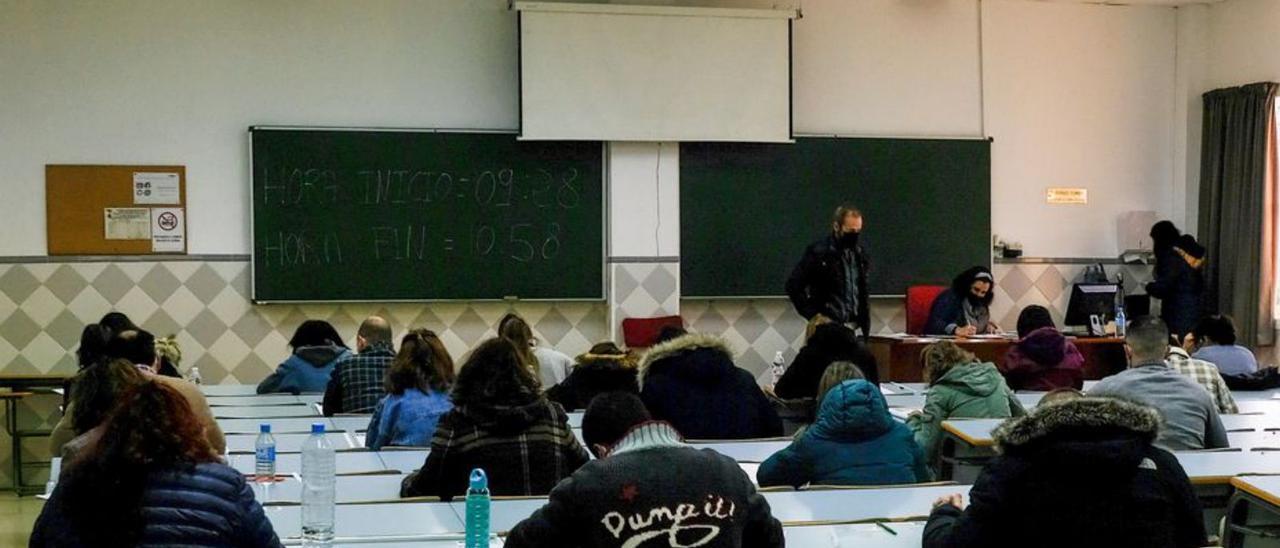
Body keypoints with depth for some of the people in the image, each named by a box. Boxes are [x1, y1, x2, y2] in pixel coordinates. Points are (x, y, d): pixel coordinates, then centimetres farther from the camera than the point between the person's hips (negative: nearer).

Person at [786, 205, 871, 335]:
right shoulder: (818, 253, -9)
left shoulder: (861, 255, 8)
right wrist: (813, 314, -11)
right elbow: (793, 286, -8)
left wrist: (866, 327, 12)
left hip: (852, 327, 5)